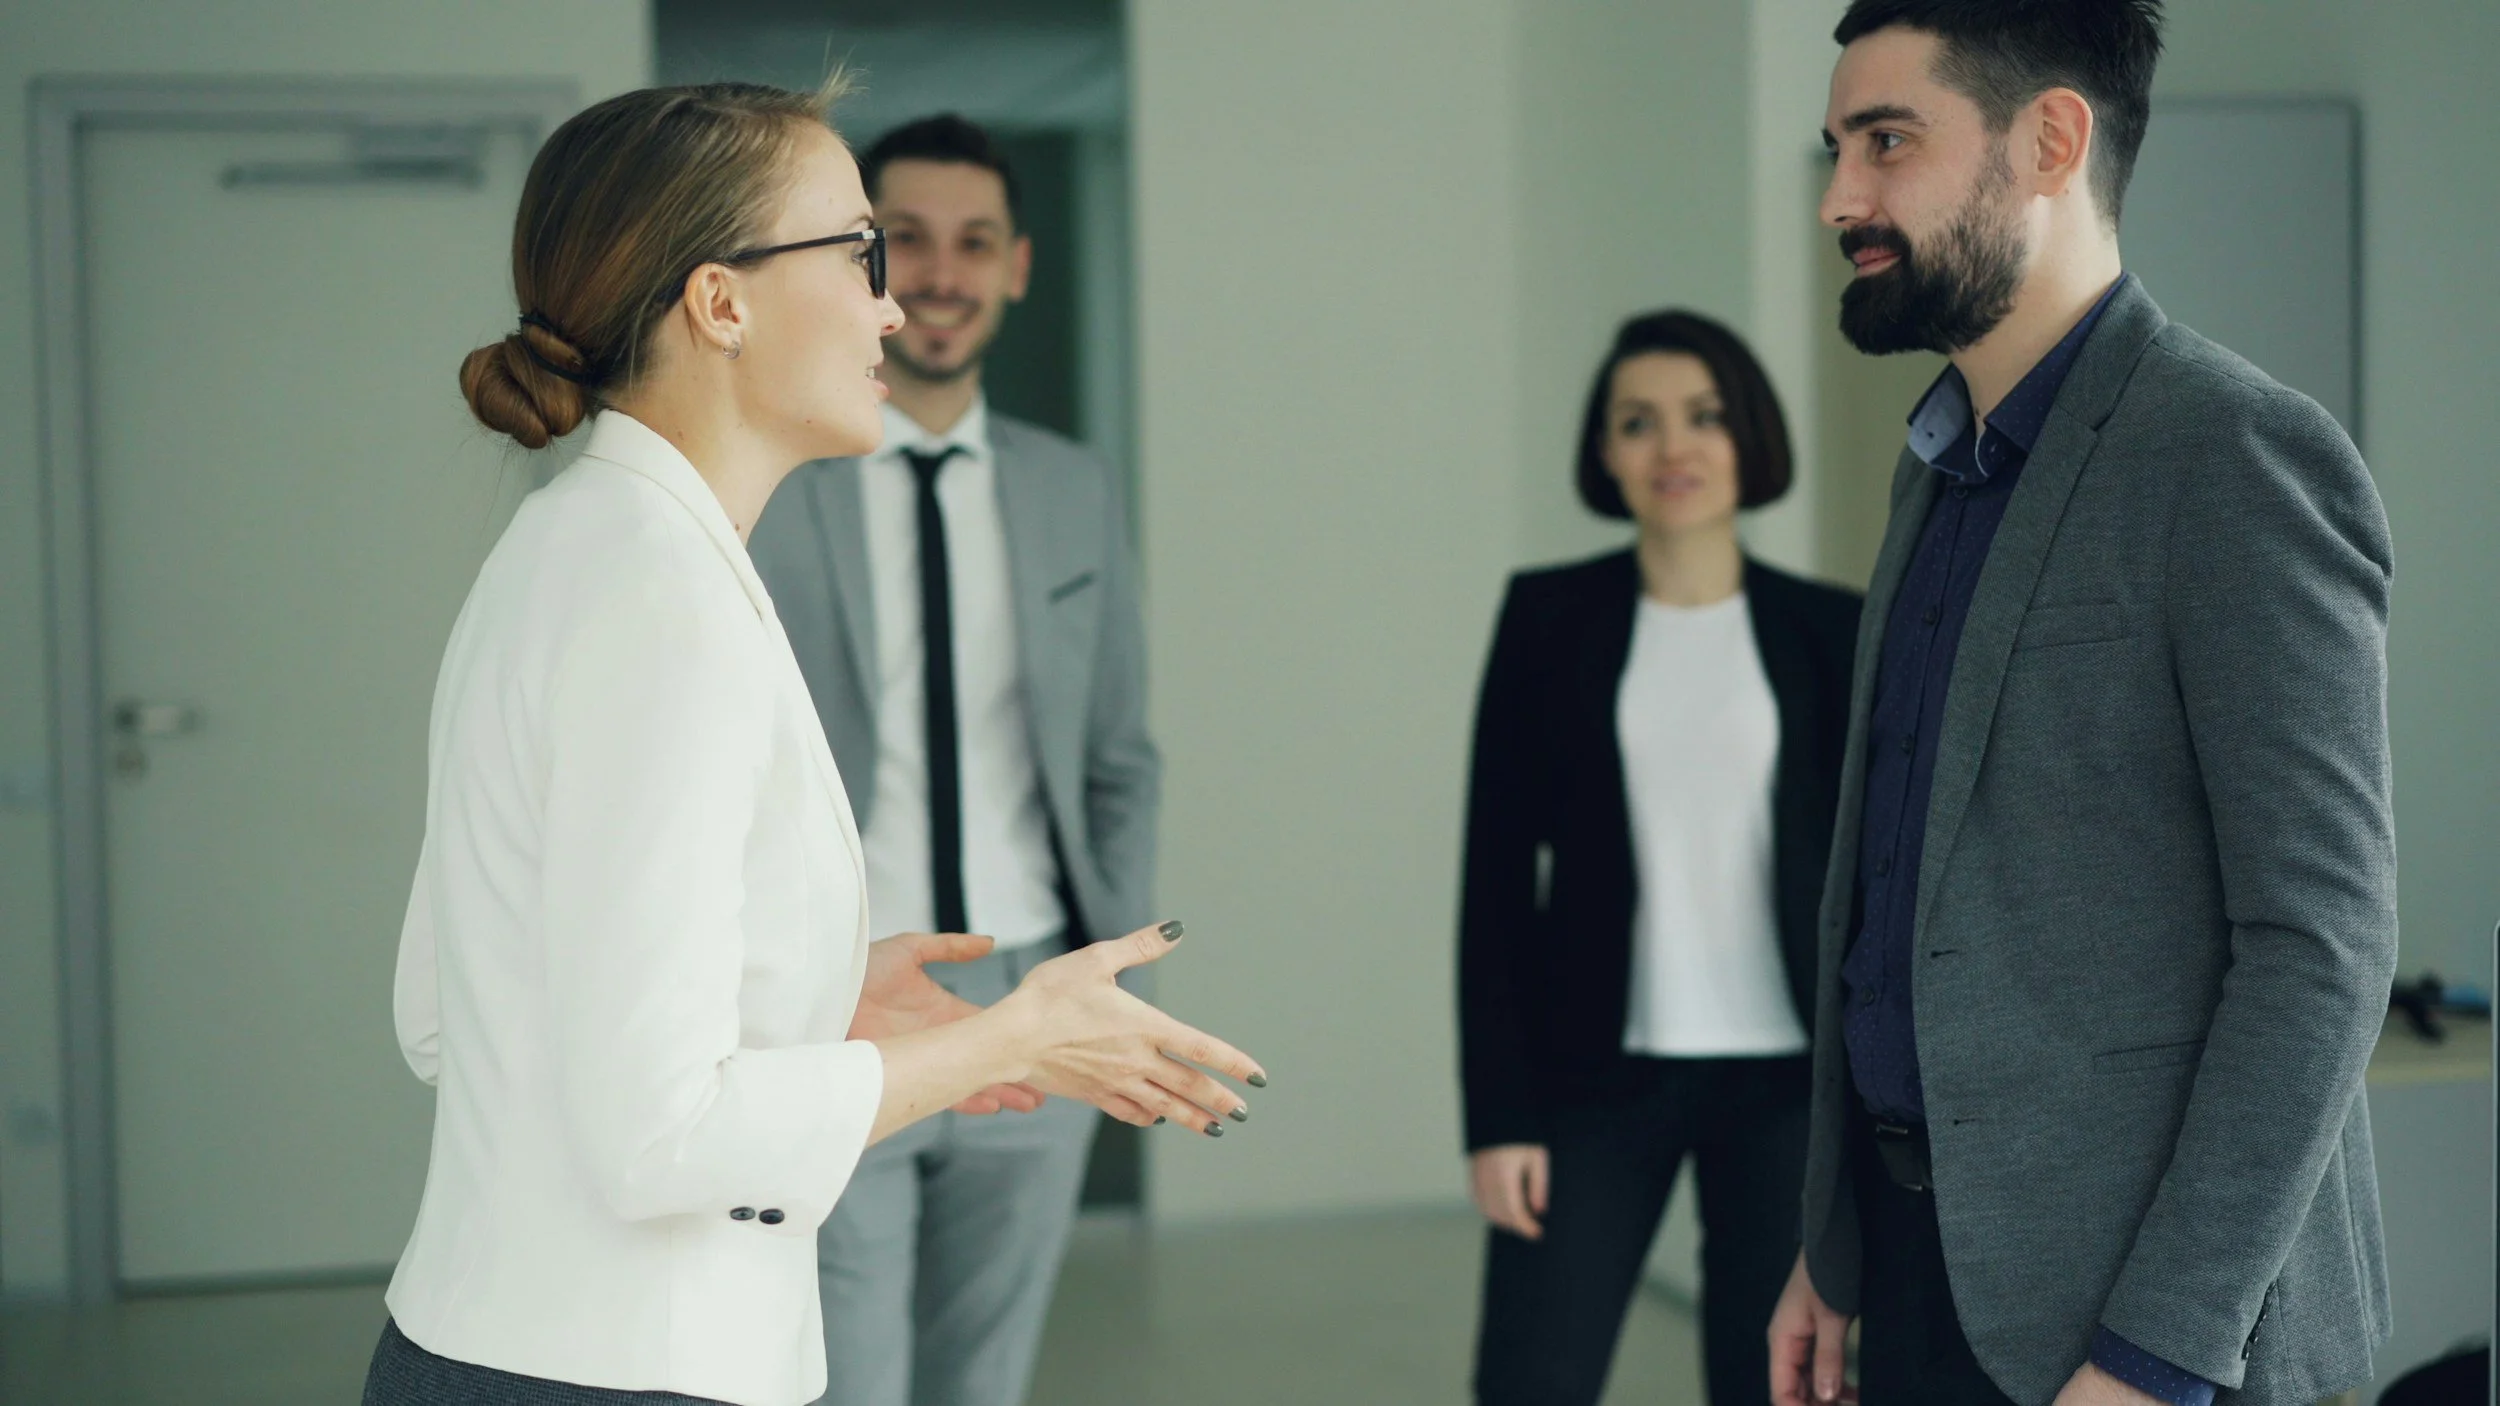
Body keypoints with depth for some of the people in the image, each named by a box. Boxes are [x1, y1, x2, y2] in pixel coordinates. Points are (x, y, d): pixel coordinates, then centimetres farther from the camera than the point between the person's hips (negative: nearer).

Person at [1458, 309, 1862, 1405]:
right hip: (1597, 1073, 0)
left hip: (1785, 1079, 0)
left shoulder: (1830, 633, 3)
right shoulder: (1549, 618, 1)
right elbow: (1497, 875, 0)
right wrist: (1498, 1112, -6)